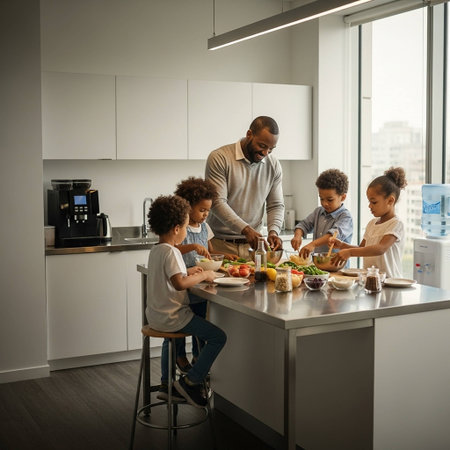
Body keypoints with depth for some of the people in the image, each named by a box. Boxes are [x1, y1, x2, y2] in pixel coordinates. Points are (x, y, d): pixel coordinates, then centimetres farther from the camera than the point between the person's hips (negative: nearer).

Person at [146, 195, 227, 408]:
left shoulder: (155, 250, 9)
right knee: (218, 337, -9)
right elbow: (179, 283, -32)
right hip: (171, 317, -10)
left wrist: (187, 271, 14)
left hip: (156, 316, 10)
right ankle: (191, 382, -2)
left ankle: (166, 384, 42)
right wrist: (203, 275, -20)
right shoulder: (171, 252, -20)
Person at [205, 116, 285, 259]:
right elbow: (217, 202, -17)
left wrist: (273, 231, -11)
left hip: (253, 244, 4)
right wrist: (246, 229, -27)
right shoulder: (219, 158, -10)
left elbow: (276, 205, 9)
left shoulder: (274, 165, 5)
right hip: (221, 244, -4)